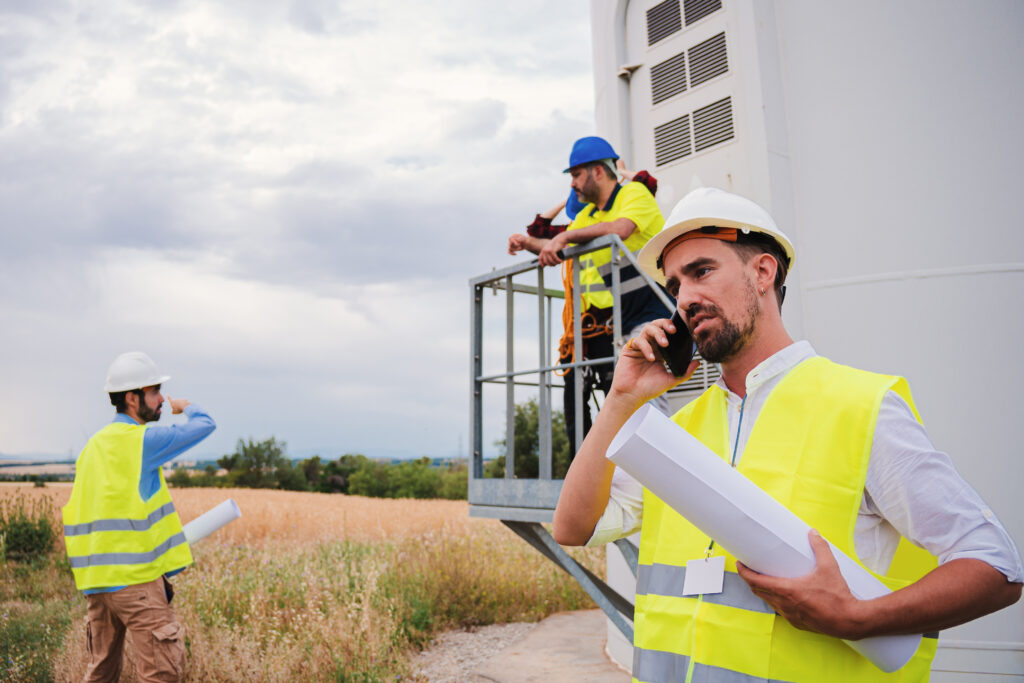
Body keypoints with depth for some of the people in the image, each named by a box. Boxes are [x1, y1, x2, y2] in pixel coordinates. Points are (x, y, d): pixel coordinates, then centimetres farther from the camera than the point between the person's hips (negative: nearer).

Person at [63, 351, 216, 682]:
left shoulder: (94, 445, 14)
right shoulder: (142, 439, -12)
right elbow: (204, 425, -8)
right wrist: (186, 407, 15)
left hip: (95, 579, 9)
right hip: (134, 577, -9)